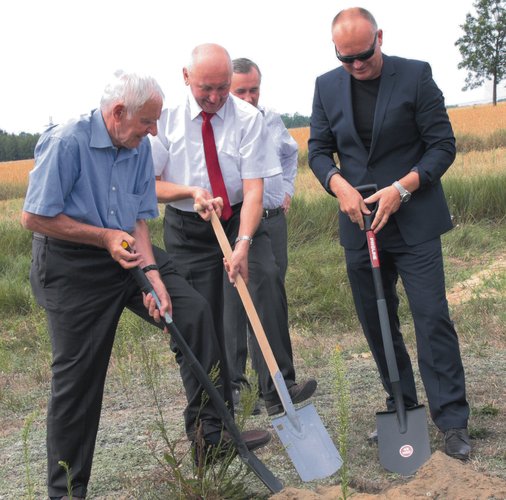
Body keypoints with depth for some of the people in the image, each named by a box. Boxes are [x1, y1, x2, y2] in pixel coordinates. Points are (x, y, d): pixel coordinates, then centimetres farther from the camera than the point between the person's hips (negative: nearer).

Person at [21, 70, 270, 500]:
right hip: (71, 267, -6)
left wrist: (153, 274, -13)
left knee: (195, 311, -5)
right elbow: (34, 217, -19)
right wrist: (105, 236, -17)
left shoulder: (140, 147, 1)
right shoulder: (66, 142, -19)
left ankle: (208, 431, 6)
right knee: (78, 378, -1)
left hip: (128, 252, 7)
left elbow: (139, 219, 2)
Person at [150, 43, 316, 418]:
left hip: (240, 218, 0)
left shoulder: (248, 118, -11)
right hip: (188, 229, 1)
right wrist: (191, 191, -23)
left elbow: (254, 188, -17)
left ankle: (278, 391, -23)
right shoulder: (166, 118, -8)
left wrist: (243, 243, -30)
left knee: (267, 278, -27)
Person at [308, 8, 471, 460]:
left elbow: (443, 145, -5)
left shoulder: (416, 75, -5)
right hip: (359, 222, 4)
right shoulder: (327, 87, 6)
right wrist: (339, 185, -11)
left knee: (433, 318, -8)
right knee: (376, 322, 10)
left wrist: (402, 188, -18)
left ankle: (452, 422, 0)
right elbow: (318, 149, 9)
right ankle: (401, 408, 25)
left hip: (414, 221, -4)